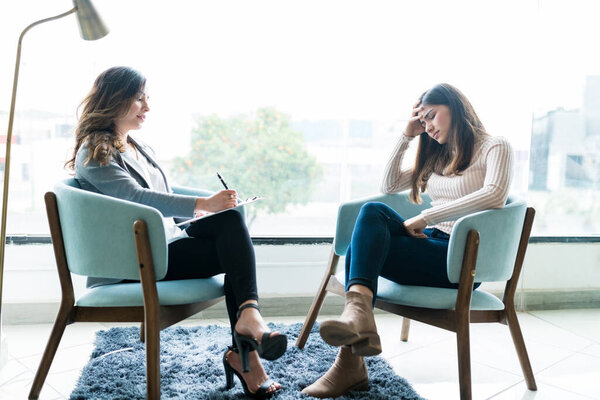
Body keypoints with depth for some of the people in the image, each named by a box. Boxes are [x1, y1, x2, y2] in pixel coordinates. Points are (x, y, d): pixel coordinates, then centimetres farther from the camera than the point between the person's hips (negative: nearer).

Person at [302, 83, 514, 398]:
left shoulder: (494, 147, 3)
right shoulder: (438, 156, 26)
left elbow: (494, 195, -18)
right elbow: (389, 186, 25)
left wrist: (426, 217, -20)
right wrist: (406, 136, 17)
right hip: (433, 245, 7)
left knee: (360, 247, -24)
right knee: (373, 210, -23)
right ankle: (357, 321, -34)